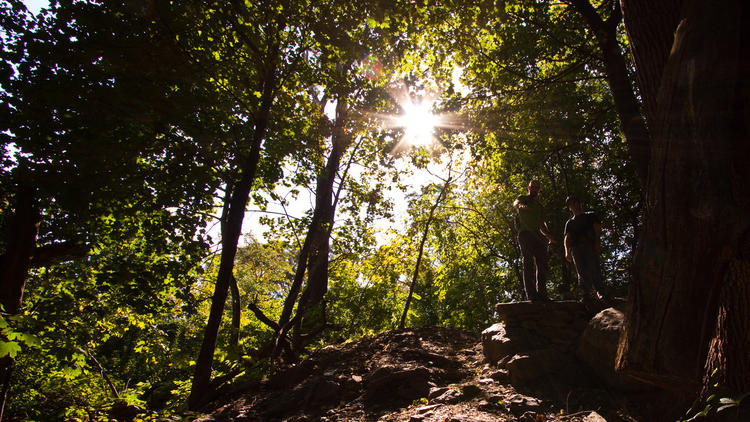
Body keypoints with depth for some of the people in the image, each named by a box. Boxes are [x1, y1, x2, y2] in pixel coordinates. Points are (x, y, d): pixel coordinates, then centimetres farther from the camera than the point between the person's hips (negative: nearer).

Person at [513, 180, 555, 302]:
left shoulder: (540, 206, 29)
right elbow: (515, 203, -10)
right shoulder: (523, 199, 14)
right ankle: (531, 294, -18)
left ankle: (541, 294, -1)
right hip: (525, 234, -6)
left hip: (537, 236, 6)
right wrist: (521, 205, -36)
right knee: (528, 264, -12)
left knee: (543, 264, -3)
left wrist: (548, 234, 6)